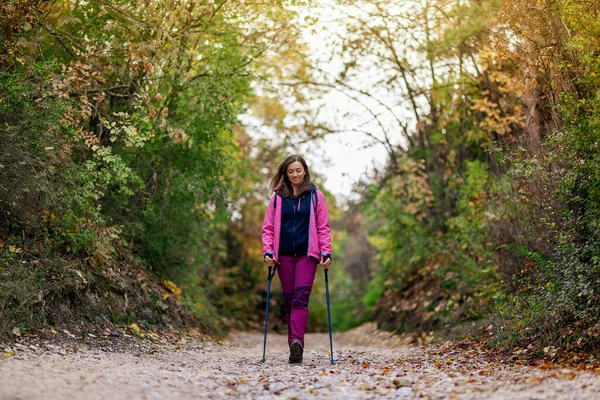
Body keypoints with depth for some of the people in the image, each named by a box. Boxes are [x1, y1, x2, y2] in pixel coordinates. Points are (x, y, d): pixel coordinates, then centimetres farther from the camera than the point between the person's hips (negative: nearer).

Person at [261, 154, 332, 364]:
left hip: (307, 254, -2)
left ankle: (296, 342, -28)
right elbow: (268, 227, 9)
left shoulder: (315, 195, 7)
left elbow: (323, 227, 6)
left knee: (301, 297, -16)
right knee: (288, 299, 4)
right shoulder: (278, 197, 10)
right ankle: (295, 346, 10)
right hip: (284, 255, 2)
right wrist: (268, 251, -4)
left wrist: (326, 253, -4)